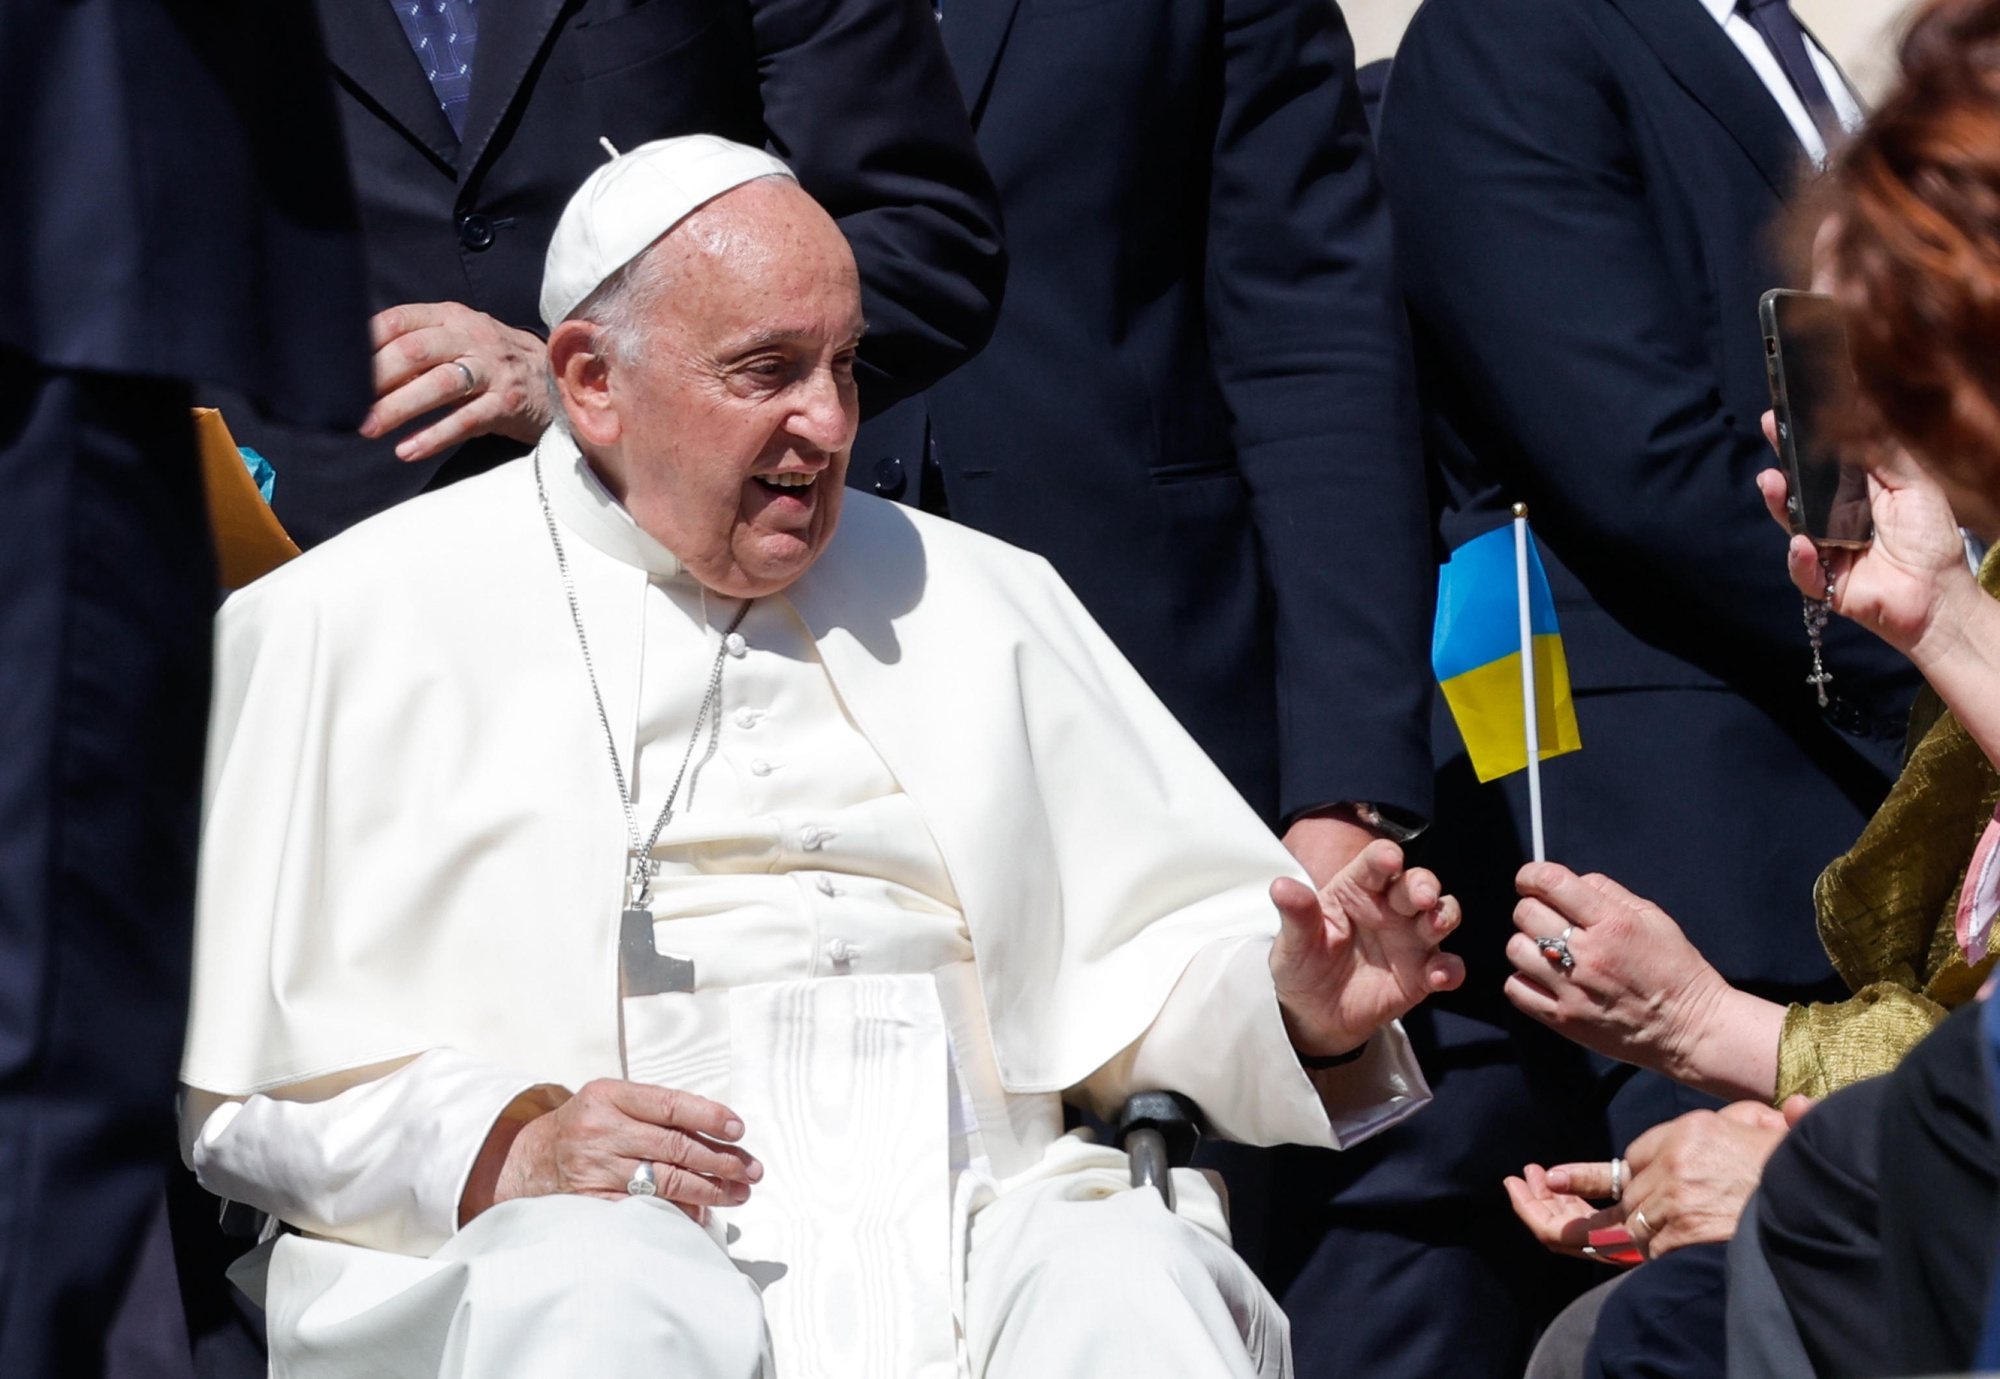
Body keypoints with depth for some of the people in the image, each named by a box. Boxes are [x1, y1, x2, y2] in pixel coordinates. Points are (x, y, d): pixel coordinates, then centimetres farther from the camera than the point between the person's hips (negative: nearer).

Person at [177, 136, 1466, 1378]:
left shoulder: (975, 603, 23)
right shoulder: (343, 630, 10)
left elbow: (1152, 958, 20)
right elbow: (230, 1061, 2)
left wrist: (1295, 1010, -3)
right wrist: (492, 1147, -14)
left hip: (969, 1219, 3)